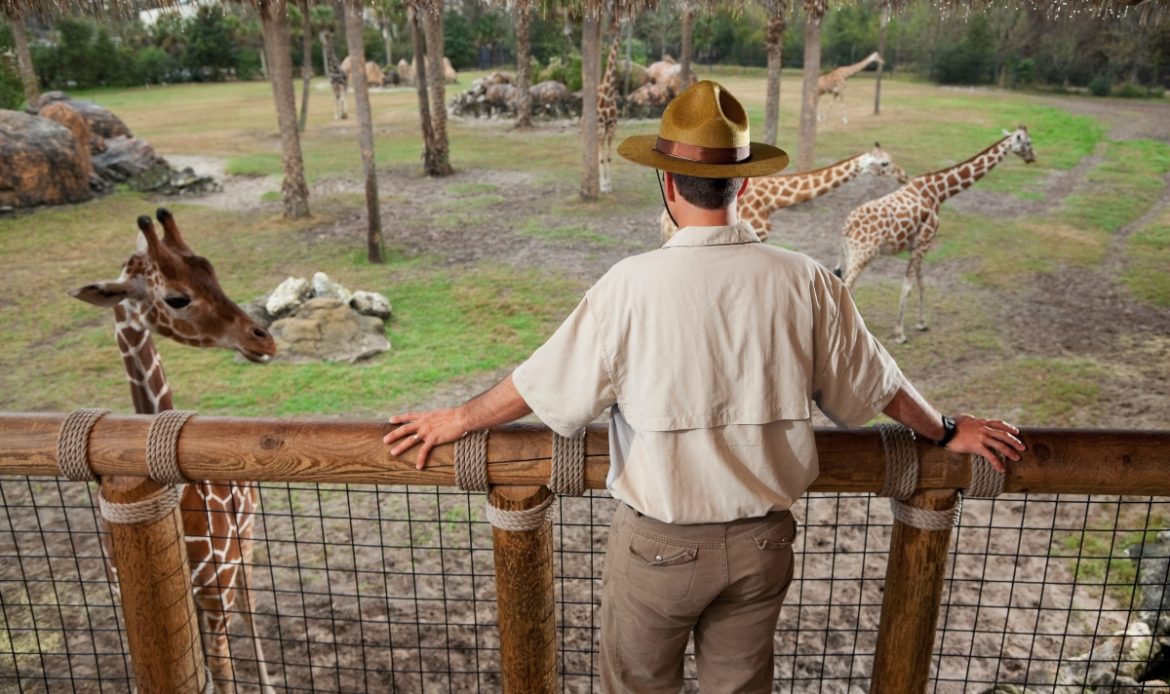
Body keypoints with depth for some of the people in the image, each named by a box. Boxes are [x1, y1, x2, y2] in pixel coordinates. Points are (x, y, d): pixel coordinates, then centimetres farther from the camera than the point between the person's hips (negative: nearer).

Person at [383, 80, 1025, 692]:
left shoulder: (631, 284, -19)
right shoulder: (803, 282, -10)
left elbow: (544, 384, -9)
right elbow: (874, 385, 2)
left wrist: (459, 420, 9)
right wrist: (947, 431, 22)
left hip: (658, 544, -3)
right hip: (762, 540, 3)